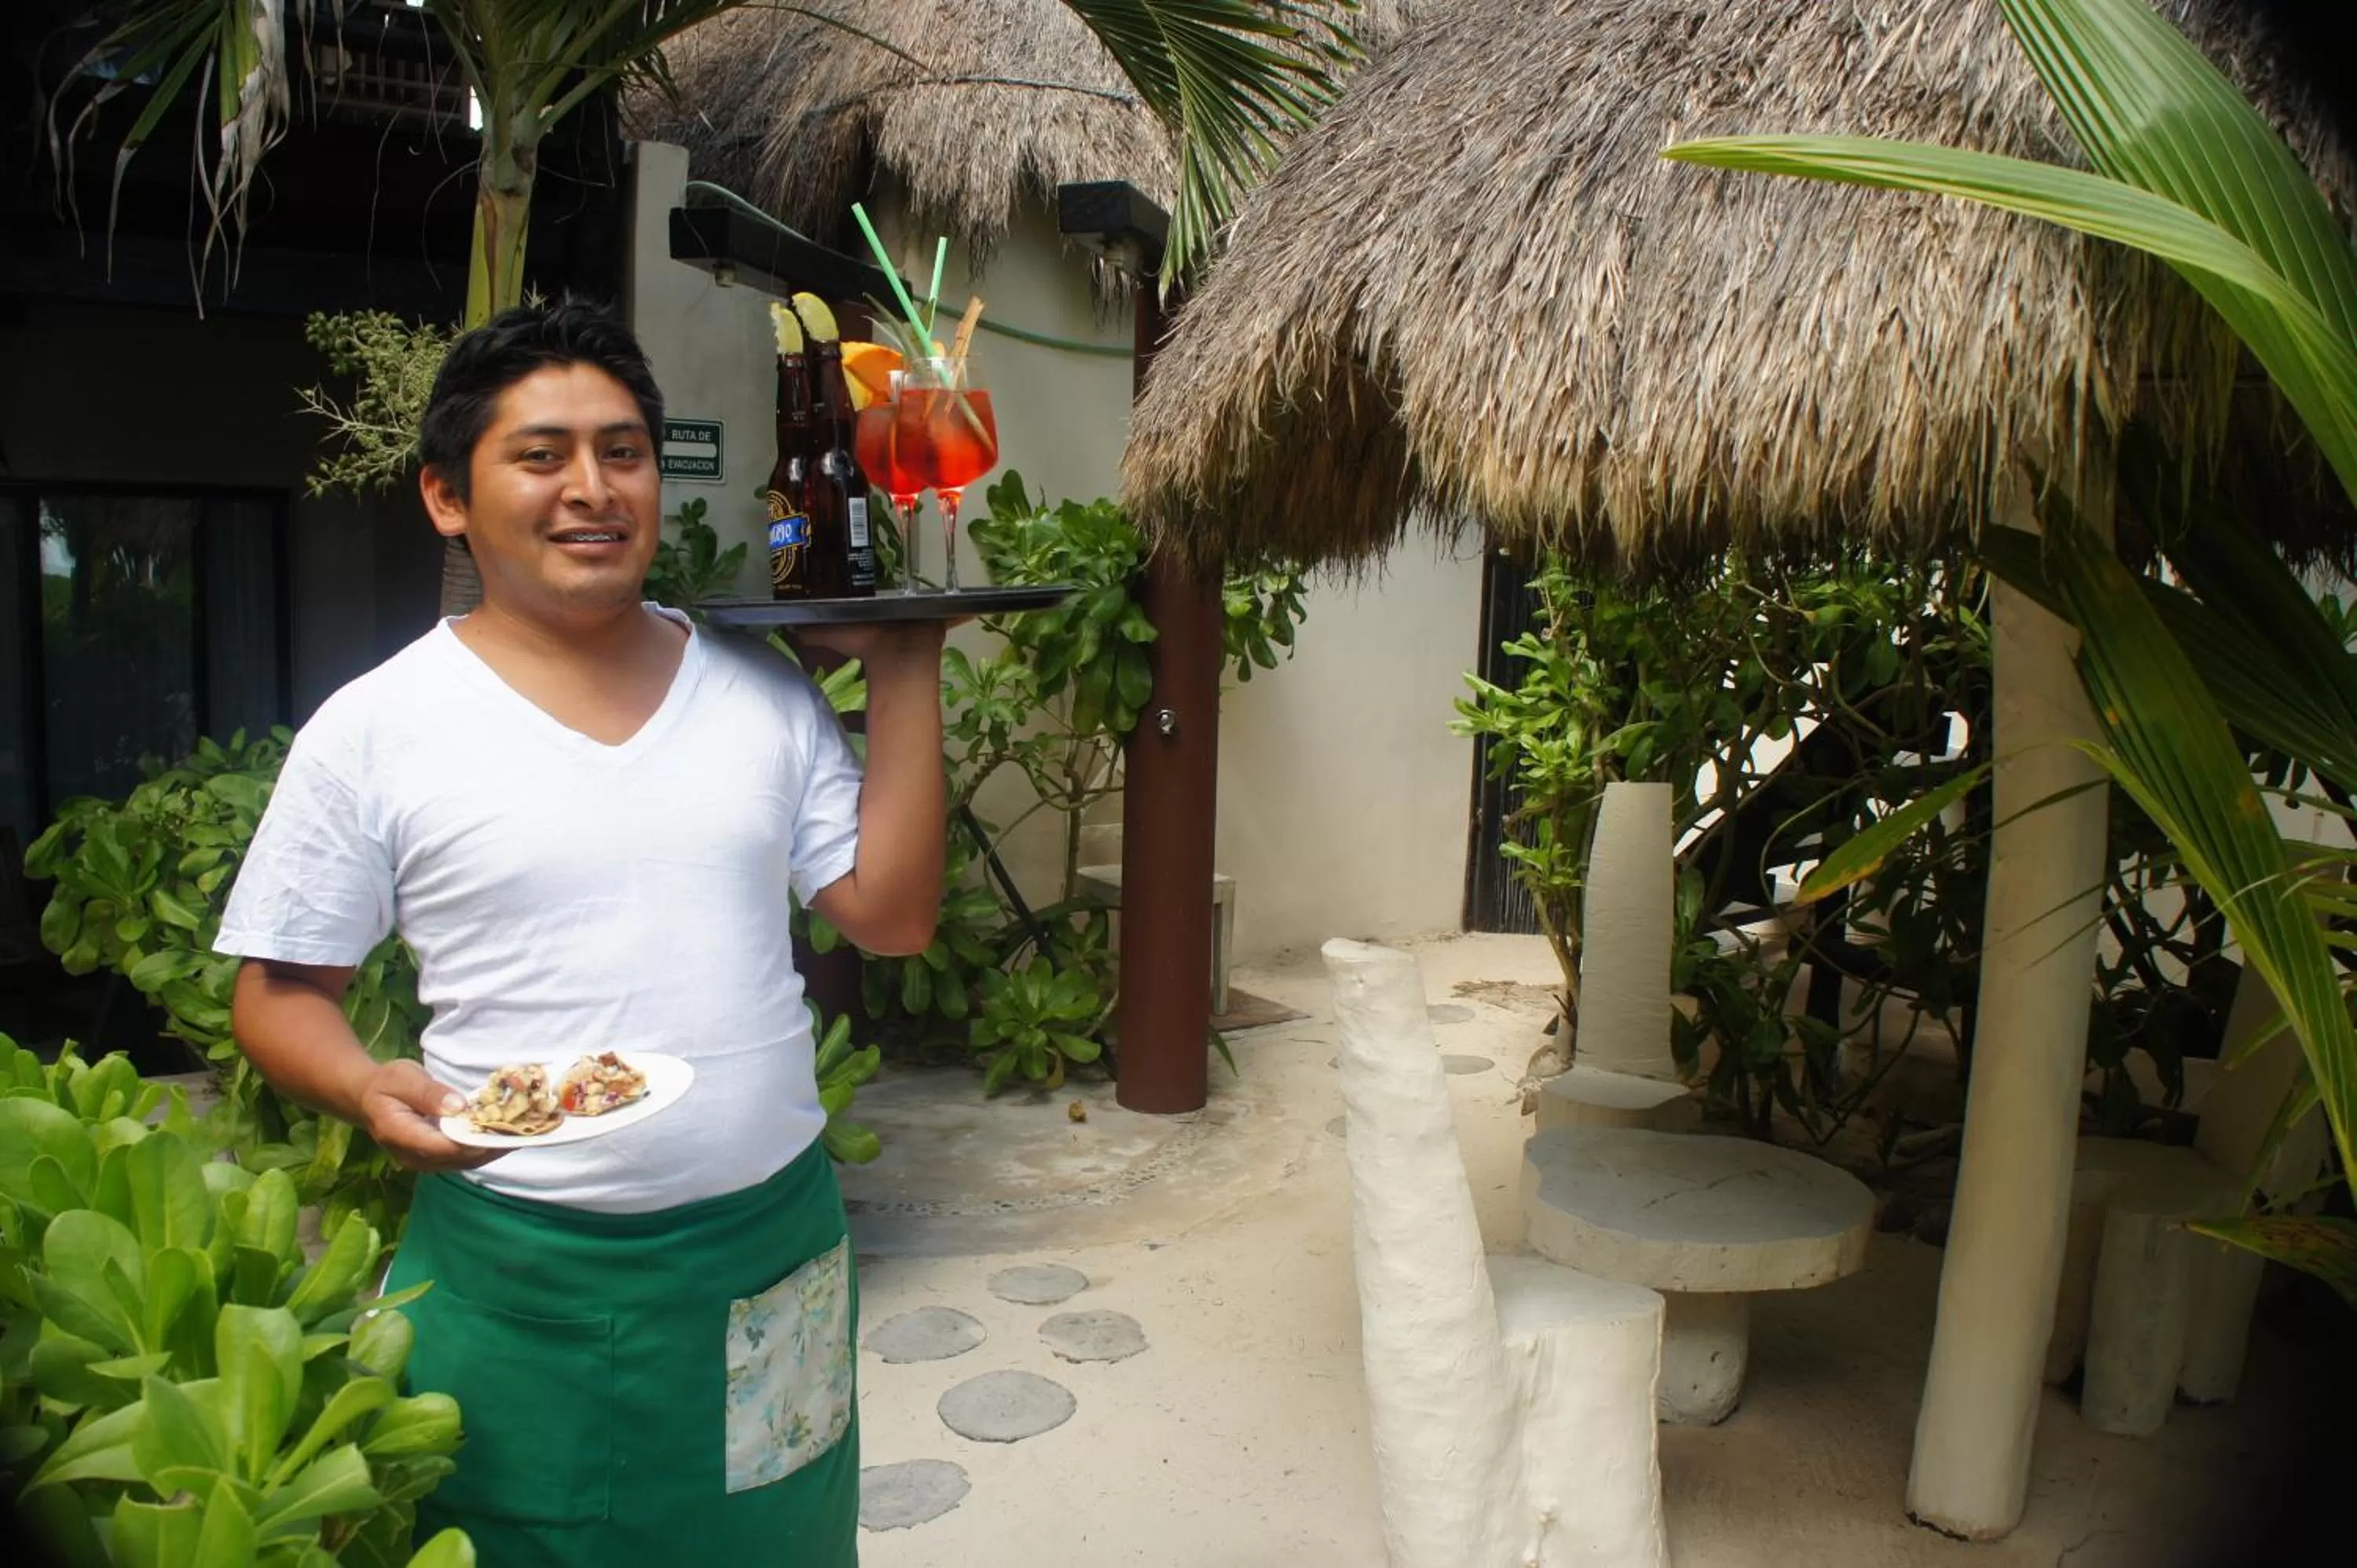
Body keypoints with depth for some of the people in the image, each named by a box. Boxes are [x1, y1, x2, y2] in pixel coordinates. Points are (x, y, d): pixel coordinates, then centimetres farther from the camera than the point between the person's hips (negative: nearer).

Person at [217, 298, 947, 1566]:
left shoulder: (766, 696, 1)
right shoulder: (372, 732, -7)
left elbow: (889, 916, -1)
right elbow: (282, 993, 0)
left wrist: (904, 672, -5)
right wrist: (371, 1092, -21)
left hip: (775, 1246, 3)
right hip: (517, 1279, -2)